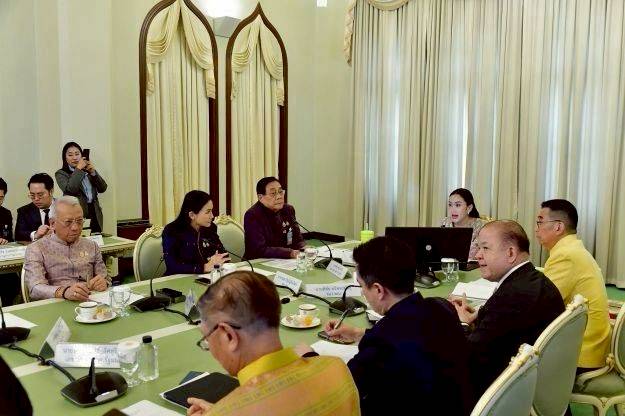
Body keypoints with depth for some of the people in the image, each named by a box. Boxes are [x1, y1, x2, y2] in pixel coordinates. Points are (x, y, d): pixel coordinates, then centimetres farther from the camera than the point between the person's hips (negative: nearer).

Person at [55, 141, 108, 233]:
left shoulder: (88, 170, 13)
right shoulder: (61, 174, 3)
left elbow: (102, 189, 5)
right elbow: (69, 190, -16)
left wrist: (93, 172, -9)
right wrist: (78, 169, -11)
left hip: (95, 214, 4)